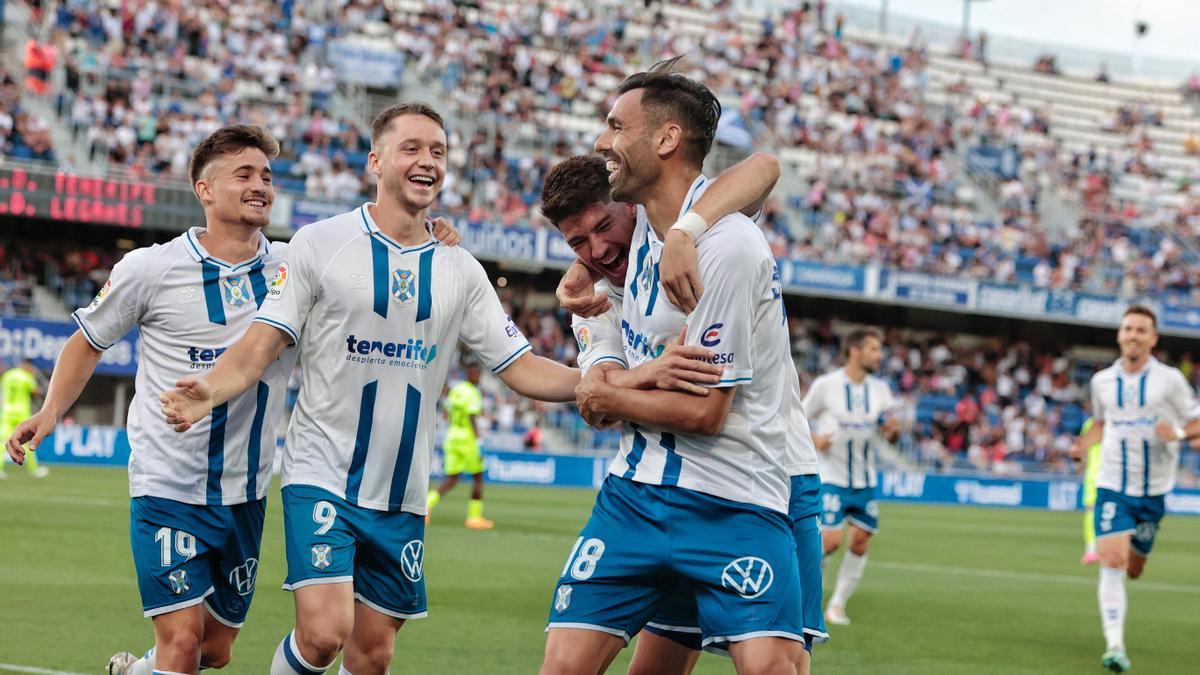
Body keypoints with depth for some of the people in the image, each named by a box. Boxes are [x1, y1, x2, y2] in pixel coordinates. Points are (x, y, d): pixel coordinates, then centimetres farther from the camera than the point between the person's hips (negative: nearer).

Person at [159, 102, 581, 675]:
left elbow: (522, 369, 7)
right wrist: (208, 391, -26)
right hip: (323, 475, -4)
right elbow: (259, 347, -5)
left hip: (402, 495, 4)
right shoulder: (319, 244, -3)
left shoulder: (460, 271, 8)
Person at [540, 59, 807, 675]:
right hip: (637, 489, 7)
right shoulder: (646, 216, 7)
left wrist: (606, 398, -1)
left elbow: (703, 411, -18)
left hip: (730, 503, -7)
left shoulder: (726, 247, -19)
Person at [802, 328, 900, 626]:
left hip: (865, 481, 5)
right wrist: (813, 440, -20)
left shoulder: (880, 389, 4)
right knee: (831, 540, -15)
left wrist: (894, 430, -14)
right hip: (832, 478, -5)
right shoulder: (826, 385, -9)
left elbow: (889, 435, 10)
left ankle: (838, 604, 13)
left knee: (860, 541, 0)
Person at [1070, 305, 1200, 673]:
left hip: (1153, 491, 0)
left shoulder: (1170, 380, -5)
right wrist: (1083, 443, 4)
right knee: (1112, 563, -17)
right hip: (1112, 487, 0)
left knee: (1132, 571, 14)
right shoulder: (1102, 381, 4)